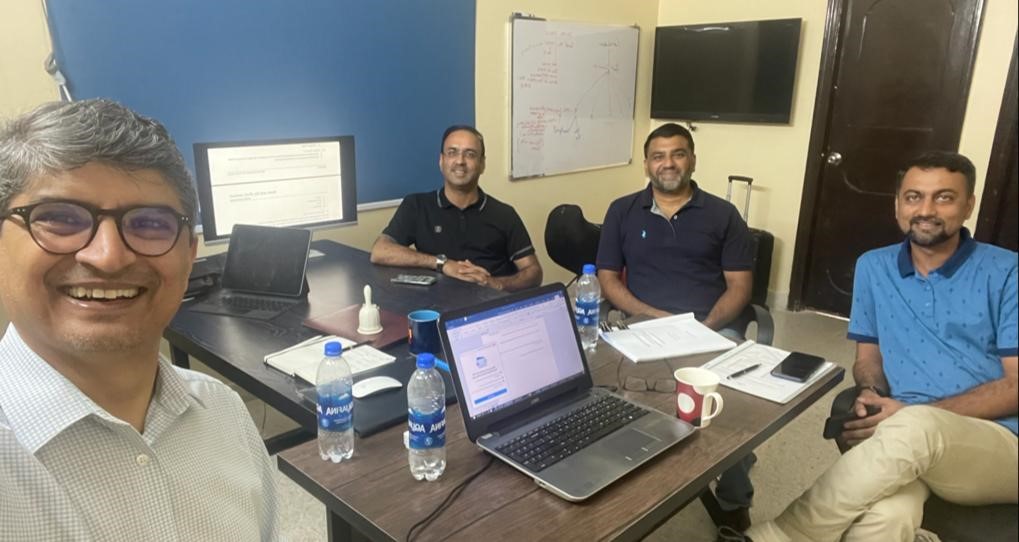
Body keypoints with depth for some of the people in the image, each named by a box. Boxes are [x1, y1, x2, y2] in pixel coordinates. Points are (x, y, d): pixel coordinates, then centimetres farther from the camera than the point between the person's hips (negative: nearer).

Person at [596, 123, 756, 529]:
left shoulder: (723, 214, 11)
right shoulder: (622, 212, 12)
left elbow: (739, 286, 6)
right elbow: (608, 279, 7)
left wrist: (706, 326, -13)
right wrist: (658, 317, -8)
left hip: (715, 328, 1)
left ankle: (734, 499, 2)